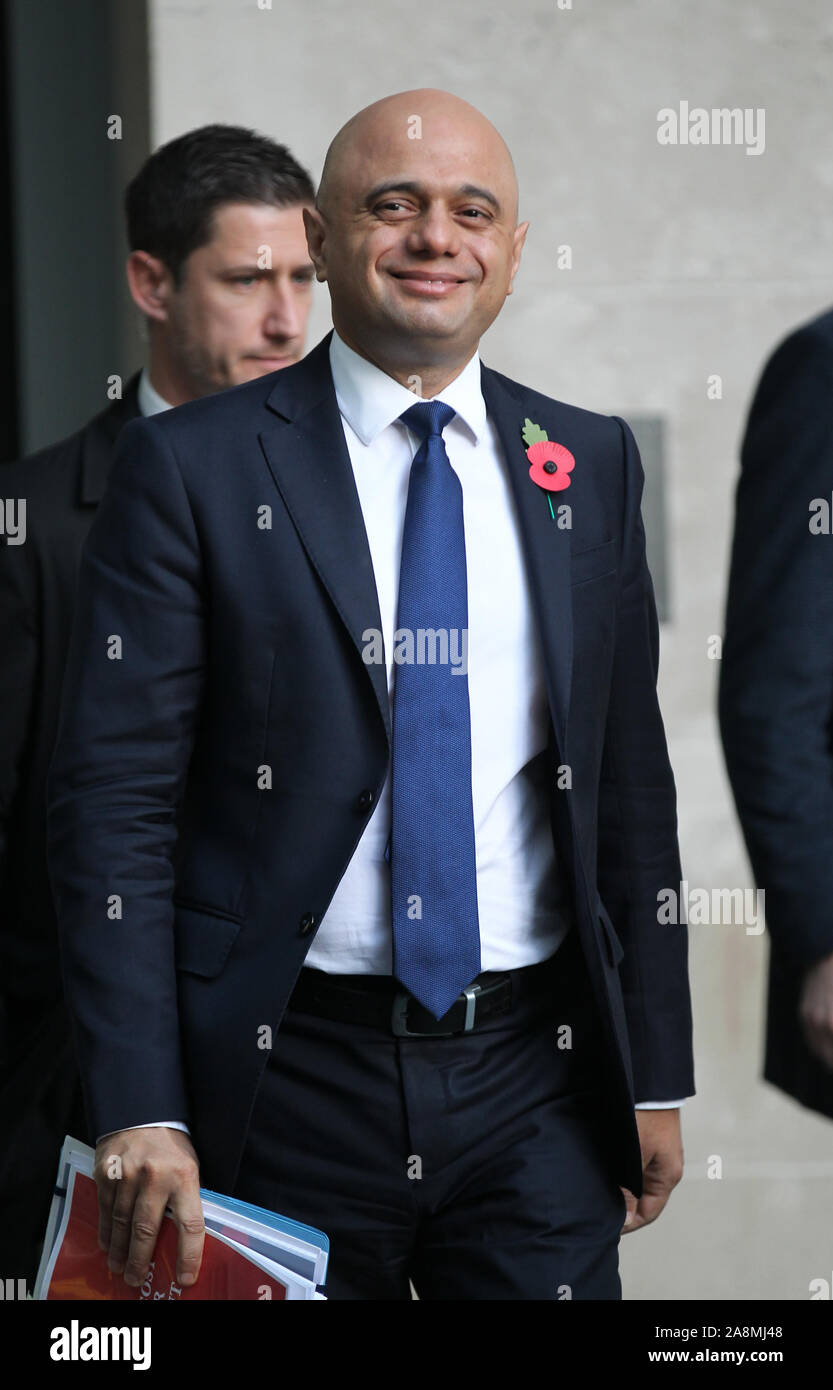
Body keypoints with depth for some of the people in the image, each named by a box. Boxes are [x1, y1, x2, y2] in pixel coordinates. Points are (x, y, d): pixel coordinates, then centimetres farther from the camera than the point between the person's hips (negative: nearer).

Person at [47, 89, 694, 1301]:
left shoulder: (591, 466, 9)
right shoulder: (193, 466, -2)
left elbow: (632, 781, 13)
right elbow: (114, 802, -6)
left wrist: (655, 1072, 12)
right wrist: (138, 1112, -13)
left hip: (536, 1078, 3)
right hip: (289, 1083, -2)